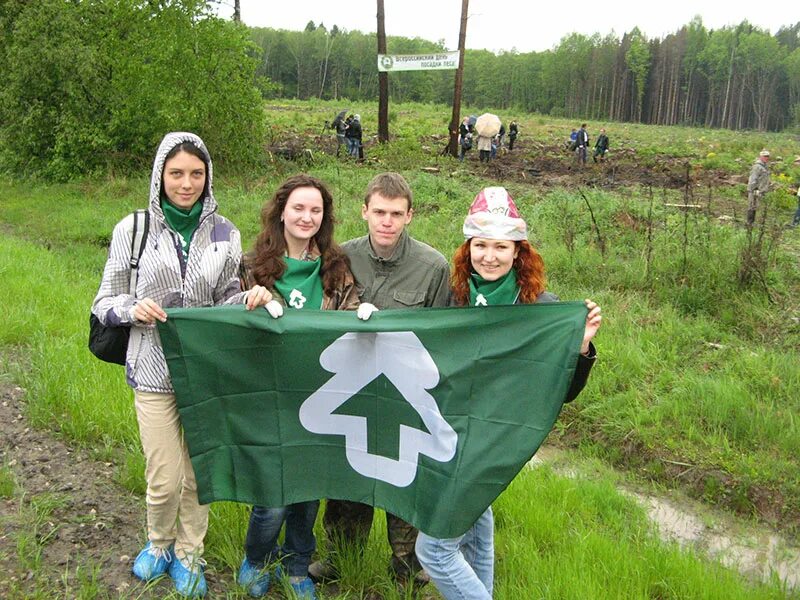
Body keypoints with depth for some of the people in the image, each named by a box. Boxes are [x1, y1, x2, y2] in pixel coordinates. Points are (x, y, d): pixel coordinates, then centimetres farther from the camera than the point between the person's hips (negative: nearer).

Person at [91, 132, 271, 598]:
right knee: (165, 479, 3)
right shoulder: (133, 230, -4)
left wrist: (251, 298, -14)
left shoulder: (225, 233, 1)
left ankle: (189, 555, 37)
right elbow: (104, 303, 2)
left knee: (198, 472, 12)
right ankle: (160, 543, 36)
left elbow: (226, 300, 8)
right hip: (156, 370, -1)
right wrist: (133, 309, -19)